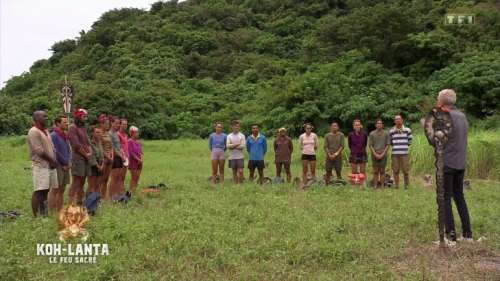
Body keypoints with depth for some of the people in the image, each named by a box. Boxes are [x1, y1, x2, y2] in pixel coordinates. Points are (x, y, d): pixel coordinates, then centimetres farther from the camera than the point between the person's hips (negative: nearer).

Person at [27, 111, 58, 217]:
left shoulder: (45, 131, 17)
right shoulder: (33, 132, -10)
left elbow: (52, 148, 16)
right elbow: (39, 151, -18)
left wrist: (54, 161, 0)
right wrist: (52, 160, -10)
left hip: (50, 165, 8)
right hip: (40, 166, -8)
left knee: (45, 190, 11)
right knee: (38, 191, -6)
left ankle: (43, 214, 18)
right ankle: (36, 216, -2)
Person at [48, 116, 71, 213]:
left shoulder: (65, 135, 15)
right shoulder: (53, 135, -10)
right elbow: (56, 152, -14)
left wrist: (69, 162, 1)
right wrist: (65, 163, -8)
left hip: (66, 166, 8)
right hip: (58, 166, -8)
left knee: (62, 190, 11)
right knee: (55, 190, -5)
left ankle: (59, 210, 17)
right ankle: (52, 212, -1)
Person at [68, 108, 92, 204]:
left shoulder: (84, 128, 18)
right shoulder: (73, 128, -7)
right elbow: (77, 145, -15)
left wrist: (90, 152, 1)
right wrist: (86, 154, -8)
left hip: (86, 158, 8)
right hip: (78, 158, -8)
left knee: (82, 182, 11)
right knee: (76, 182, -10)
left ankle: (80, 202, 17)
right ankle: (72, 203, -9)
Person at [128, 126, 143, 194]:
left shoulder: (138, 142, 12)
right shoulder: (130, 141, -9)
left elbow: (141, 152, 10)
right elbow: (131, 152, -14)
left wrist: (142, 159, -8)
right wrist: (138, 159, -15)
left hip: (139, 162, 6)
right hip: (133, 162, -6)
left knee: (137, 178, 6)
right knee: (133, 178, -6)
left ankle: (134, 192, 11)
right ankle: (130, 192, 0)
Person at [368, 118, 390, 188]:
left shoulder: (386, 134, 4)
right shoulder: (372, 134, 5)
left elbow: (387, 145, 2)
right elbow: (370, 145, 2)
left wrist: (382, 154, -9)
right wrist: (375, 154, -7)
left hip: (383, 155, 0)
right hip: (374, 155, 0)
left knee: (382, 171, 2)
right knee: (375, 171, 3)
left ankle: (382, 186, 6)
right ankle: (375, 186, 7)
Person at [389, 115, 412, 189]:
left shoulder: (407, 130, 3)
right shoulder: (391, 131, 5)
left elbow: (410, 140, 14)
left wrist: (405, 146, 13)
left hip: (404, 153, -1)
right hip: (395, 153, 1)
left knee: (406, 170, -2)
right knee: (395, 170, 3)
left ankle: (406, 185, 9)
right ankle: (396, 185, 13)